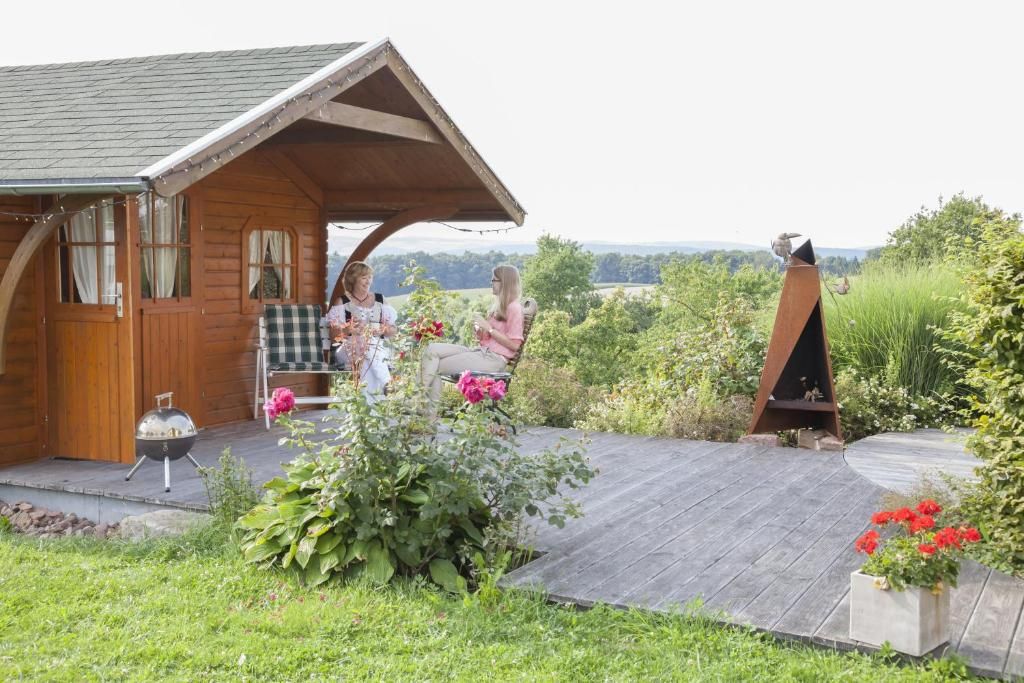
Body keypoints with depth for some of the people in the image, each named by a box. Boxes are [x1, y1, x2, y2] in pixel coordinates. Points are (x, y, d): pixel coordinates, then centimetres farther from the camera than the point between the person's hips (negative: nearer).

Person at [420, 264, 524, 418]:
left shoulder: (514, 308, -6)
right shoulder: (497, 306, 21)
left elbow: (514, 345, -14)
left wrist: (488, 328, -13)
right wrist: (478, 330, 1)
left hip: (493, 359, -9)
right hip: (481, 352, 9)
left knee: (436, 366, -12)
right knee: (433, 349, -9)